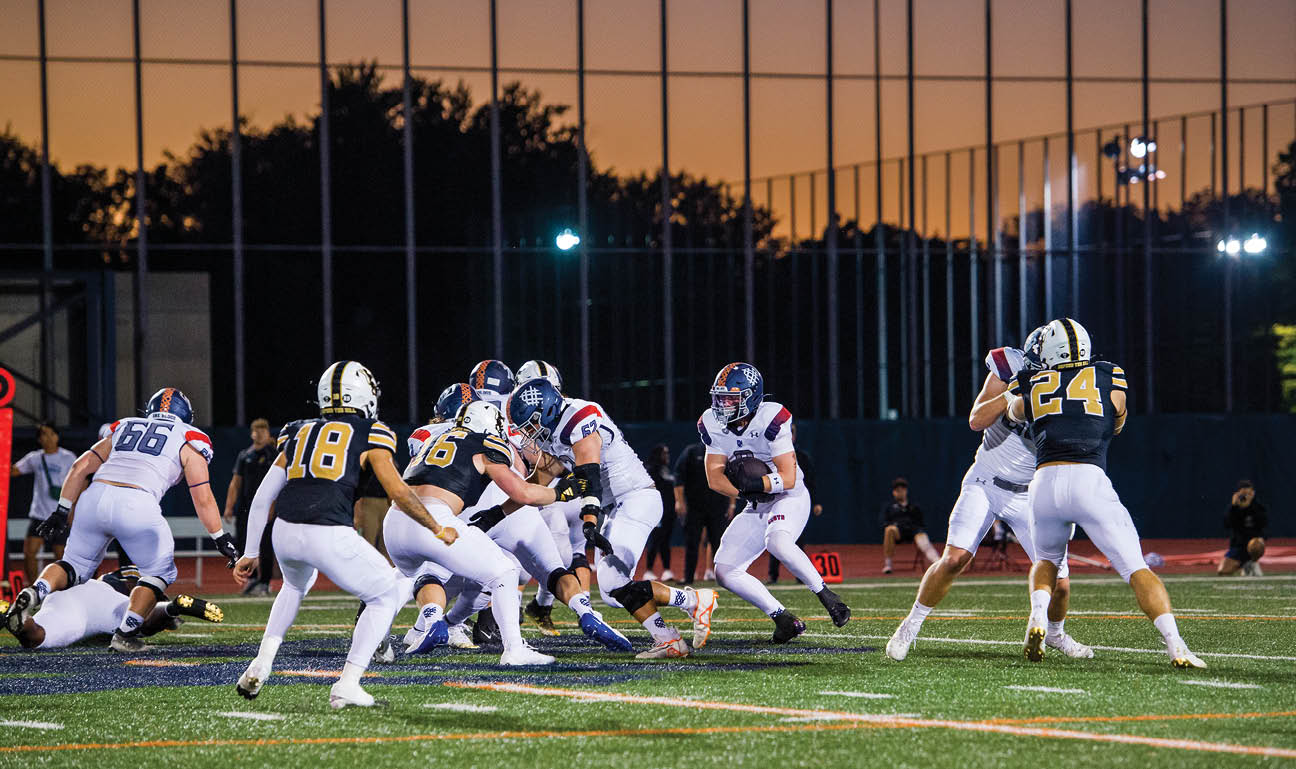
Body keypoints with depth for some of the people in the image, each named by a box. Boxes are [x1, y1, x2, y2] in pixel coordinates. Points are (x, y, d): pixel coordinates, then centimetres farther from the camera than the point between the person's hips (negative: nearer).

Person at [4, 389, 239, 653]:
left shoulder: (124, 429, 29)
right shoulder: (188, 441, 17)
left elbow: (81, 467, 22)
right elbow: (203, 499, 13)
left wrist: (62, 511, 23)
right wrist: (221, 539, 22)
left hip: (95, 496, 4)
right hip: (135, 505, -4)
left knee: (77, 564, 20)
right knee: (159, 573, 15)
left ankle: (34, 593, -8)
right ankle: (125, 634, 2)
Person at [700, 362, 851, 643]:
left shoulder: (771, 420, -21)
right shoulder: (712, 425, -3)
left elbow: (788, 478, -22)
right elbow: (715, 479, -5)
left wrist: (758, 483, -38)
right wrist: (745, 489, -24)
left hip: (790, 498, -7)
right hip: (756, 506, 7)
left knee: (777, 542, -38)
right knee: (725, 572, -6)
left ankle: (825, 595, -20)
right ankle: (784, 620, 1)